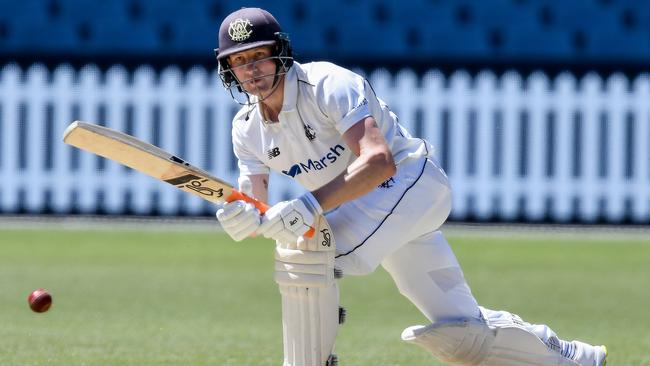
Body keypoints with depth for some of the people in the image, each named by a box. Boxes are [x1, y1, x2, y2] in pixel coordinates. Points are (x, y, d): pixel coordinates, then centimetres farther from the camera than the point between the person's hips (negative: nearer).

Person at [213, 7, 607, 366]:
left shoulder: (327, 85, -23)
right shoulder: (247, 128, 0)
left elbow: (379, 161, -37)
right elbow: (258, 212, -6)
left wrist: (311, 205, -49)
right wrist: (243, 218, -32)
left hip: (410, 178, -7)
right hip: (359, 211, 7)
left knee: (305, 256, -29)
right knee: (461, 331, 6)